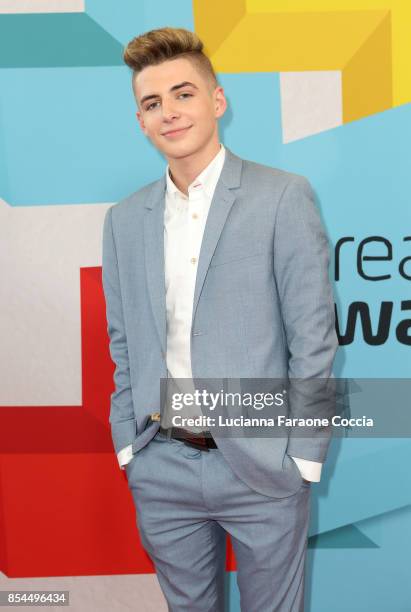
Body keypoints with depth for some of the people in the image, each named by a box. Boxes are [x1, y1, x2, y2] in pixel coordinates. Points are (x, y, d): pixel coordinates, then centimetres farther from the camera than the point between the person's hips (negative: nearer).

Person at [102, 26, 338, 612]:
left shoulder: (283, 197, -7)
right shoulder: (124, 219, 6)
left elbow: (314, 336, -8)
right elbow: (123, 341, 11)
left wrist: (305, 456, -9)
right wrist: (127, 443, 5)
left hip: (261, 467, -3)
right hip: (160, 467, 4)